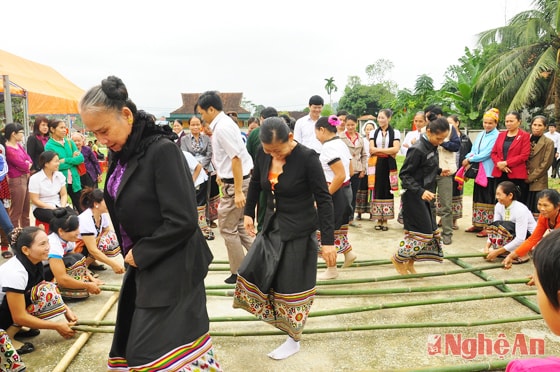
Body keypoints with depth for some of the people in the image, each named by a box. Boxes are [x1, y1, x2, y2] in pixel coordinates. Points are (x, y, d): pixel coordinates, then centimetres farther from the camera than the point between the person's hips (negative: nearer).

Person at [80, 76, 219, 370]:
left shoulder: (162, 150, -20)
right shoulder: (123, 153, 5)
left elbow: (183, 221, -24)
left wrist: (140, 254, -14)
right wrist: (131, 254, 6)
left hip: (171, 271, -9)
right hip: (143, 265, 9)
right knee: (130, 347, 19)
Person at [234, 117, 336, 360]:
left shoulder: (307, 157, -21)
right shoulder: (263, 154, -6)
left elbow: (323, 199, -18)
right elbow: (255, 183, 13)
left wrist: (328, 240, -20)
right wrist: (248, 212, 14)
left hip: (299, 230, -6)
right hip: (272, 225, 6)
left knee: (292, 284, 4)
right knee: (254, 272, 12)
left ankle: (294, 341, 25)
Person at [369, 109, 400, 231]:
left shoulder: (395, 133, 3)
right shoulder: (373, 133, 10)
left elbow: (396, 149, -10)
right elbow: (371, 150, -2)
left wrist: (378, 150, -10)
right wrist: (388, 151, -7)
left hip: (389, 165, -2)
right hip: (376, 164, 2)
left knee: (387, 190, 1)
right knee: (377, 190, 1)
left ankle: (385, 220, 9)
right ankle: (378, 219, 10)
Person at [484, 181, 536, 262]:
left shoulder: (520, 210, -28)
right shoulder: (499, 206, -8)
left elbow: (520, 239, -33)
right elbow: (493, 229, -8)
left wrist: (497, 251, -32)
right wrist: (487, 247, -22)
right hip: (514, 234, 7)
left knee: (504, 227, -32)